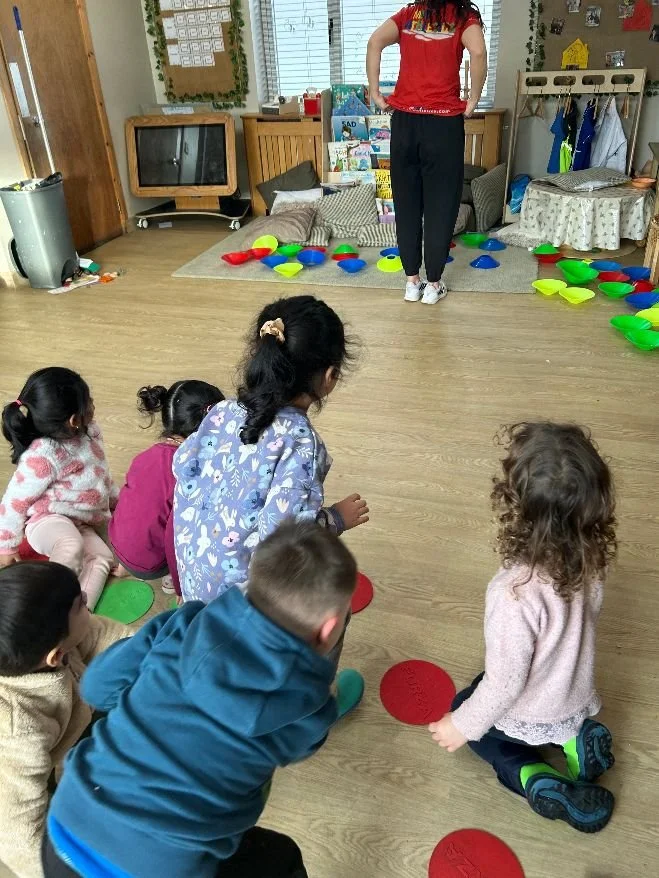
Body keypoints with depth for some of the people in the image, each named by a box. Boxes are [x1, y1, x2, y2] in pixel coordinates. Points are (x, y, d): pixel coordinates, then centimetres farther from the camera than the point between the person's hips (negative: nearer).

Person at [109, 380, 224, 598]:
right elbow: (176, 535, -26)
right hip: (148, 565, -7)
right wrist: (183, 588, -11)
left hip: (120, 548, 7)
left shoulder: (149, 455, -5)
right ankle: (172, 575, 3)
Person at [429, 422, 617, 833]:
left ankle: (533, 777, 6)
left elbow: (505, 683, -29)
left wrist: (464, 725, -10)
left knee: (463, 707, 26)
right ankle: (574, 738, 12)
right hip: (576, 696, 5)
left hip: (528, 717, -5)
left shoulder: (518, 595, -43)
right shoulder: (591, 562, -24)